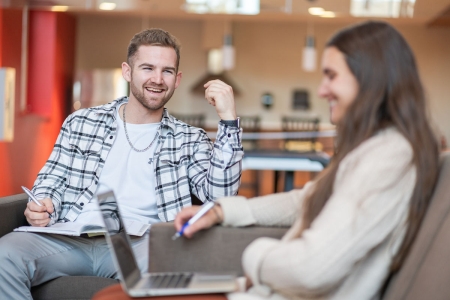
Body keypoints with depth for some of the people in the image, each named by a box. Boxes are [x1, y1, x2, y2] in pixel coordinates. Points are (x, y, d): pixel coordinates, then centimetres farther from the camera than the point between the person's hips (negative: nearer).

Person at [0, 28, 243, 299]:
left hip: (138, 244, -2)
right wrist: (42, 207, -4)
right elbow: (53, 179, 20)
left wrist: (229, 119, -4)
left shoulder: (190, 140, 16)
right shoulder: (81, 122, 21)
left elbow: (220, 196, 1)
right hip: (72, 237, 2)